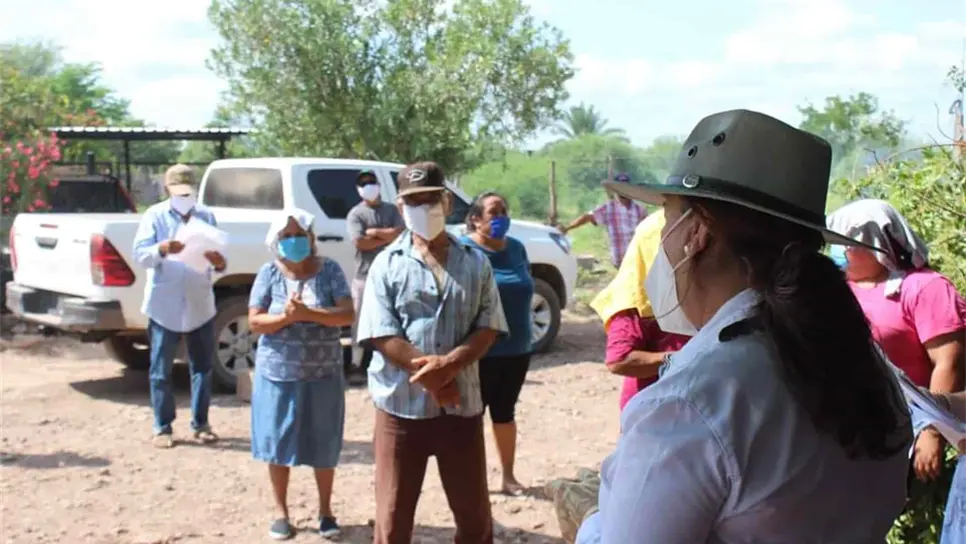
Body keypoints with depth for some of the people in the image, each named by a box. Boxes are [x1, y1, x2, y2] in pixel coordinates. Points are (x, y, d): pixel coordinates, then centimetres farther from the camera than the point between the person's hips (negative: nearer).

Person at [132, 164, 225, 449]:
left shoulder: (206, 216, 9)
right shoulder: (154, 216, 0)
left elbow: (219, 257, 6)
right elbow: (140, 255, -11)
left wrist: (220, 263, -19)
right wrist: (161, 249, -32)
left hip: (200, 305, 3)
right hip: (164, 306, -3)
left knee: (202, 367, 9)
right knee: (161, 371, 3)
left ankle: (201, 424, 19)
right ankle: (162, 427, 13)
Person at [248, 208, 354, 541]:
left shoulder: (329, 270, -3)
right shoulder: (269, 274, -1)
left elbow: (347, 315, -11)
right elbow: (255, 323, -5)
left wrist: (308, 313, -24)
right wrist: (286, 316, -23)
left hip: (323, 374, 0)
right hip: (278, 374, 1)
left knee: (324, 446, 7)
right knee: (278, 445, 7)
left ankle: (325, 511, 24)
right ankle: (281, 513, 23)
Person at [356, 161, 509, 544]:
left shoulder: (475, 262, 5)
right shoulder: (387, 264, -1)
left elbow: (489, 327, -1)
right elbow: (381, 335, -8)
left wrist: (449, 364, -19)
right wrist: (431, 376, -16)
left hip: (462, 405, 2)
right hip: (401, 405, -2)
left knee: (475, 511, 14)